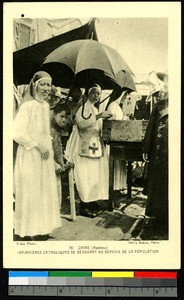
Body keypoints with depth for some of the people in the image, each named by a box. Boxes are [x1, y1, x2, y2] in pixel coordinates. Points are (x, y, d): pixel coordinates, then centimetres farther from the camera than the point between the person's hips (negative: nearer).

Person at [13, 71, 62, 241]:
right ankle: (29, 230, 13)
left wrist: (47, 148, 8)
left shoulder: (46, 105, 8)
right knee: (31, 191, 1)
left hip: (45, 157, 8)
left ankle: (42, 228, 24)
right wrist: (37, 145, -17)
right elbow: (17, 132, -20)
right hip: (30, 157, -7)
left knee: (45, 190, 12)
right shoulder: (27, 106, -15)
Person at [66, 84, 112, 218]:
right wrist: (98, 116, -29)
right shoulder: (84, 107, -8)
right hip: (85, 148, -9)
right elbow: (81, 122, -27)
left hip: (94, 147, 9)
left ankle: (90, 203, 13)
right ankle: (84, 207, -6)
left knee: (93, 175, 7)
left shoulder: (95, 110, 19)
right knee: (86, 177, -9)